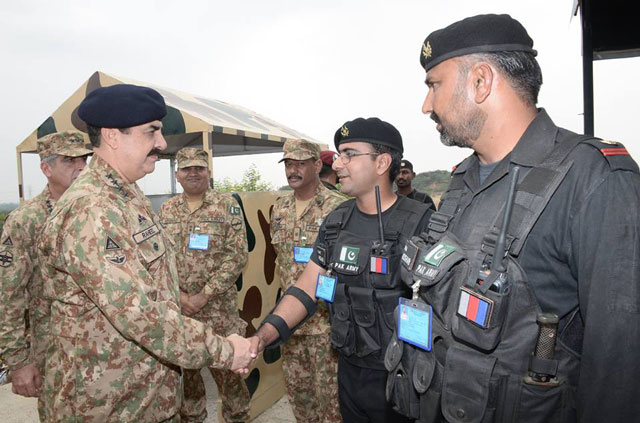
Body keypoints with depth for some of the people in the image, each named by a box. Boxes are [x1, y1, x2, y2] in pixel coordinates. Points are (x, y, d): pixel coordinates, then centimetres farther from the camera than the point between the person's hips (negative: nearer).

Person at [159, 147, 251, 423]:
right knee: (185, 370, 16)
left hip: (218, 308, -3)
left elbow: (237, 256, -10)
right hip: (176, 307, 4)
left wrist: (204, 295, -14)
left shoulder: (228, 206, -5)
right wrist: (178, 294, -7)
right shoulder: (167, 210, 6)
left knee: (226, 369, 5)